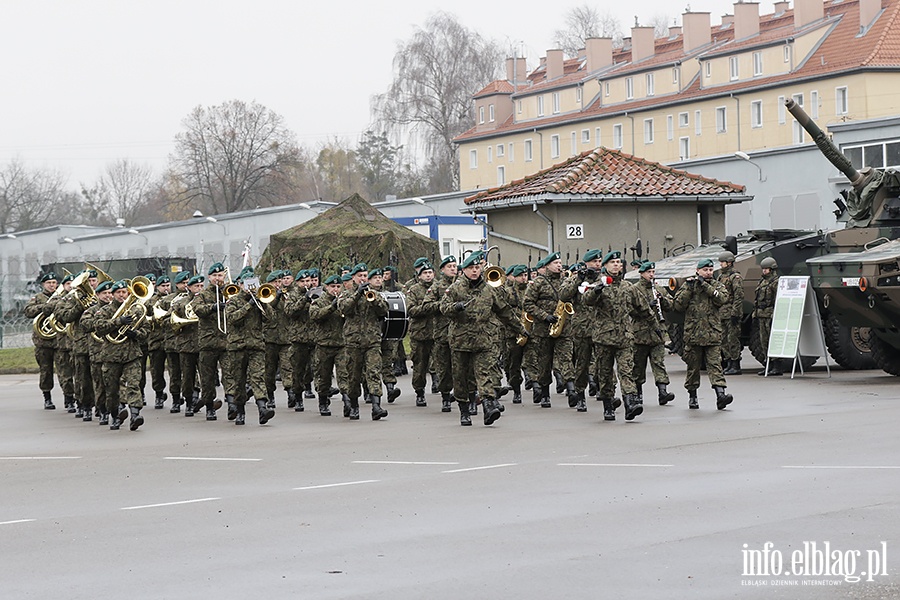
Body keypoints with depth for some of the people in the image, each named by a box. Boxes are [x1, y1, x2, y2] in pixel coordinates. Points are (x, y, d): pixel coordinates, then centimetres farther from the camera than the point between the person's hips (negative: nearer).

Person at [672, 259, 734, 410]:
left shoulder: (717, 285, 10)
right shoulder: (688, 285, 8)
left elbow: (722, 299, -11)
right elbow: (677, 305, 0)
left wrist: (705, 286, -13)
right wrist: (689, 288, -8)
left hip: (713, 334, 0)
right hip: (693, 333, 0)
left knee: (715, 364, -10)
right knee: (693, 366, 7)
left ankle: (720, 394, -20)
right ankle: (692, 396, 19)